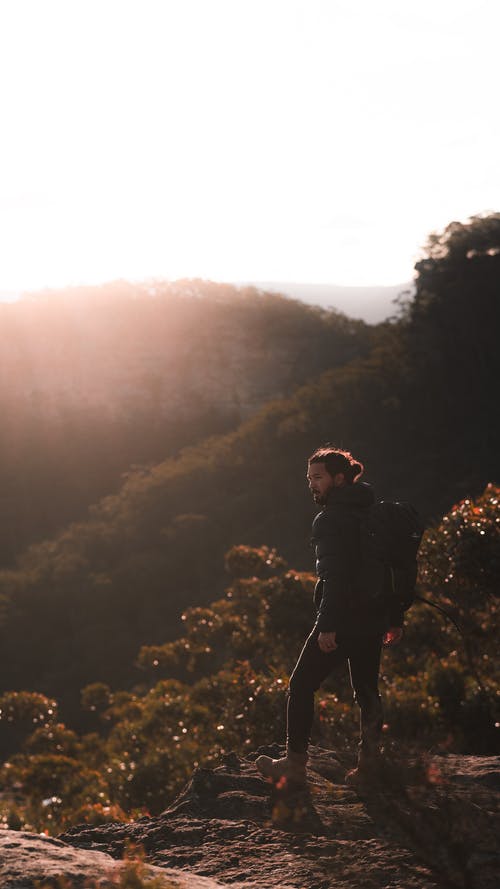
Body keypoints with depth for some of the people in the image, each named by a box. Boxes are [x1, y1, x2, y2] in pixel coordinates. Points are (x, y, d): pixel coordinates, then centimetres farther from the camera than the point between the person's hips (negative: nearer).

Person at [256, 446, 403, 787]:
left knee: (301, 685, 2)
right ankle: (369, 761, 15)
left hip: (343, 618, -8)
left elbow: (335, 576, -22)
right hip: (374, 618, 8)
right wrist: (395, 619, 19)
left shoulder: (331, 519, -14)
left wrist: (328, 626, -23)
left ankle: (295, 762, 6)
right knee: (367, 689, 16)